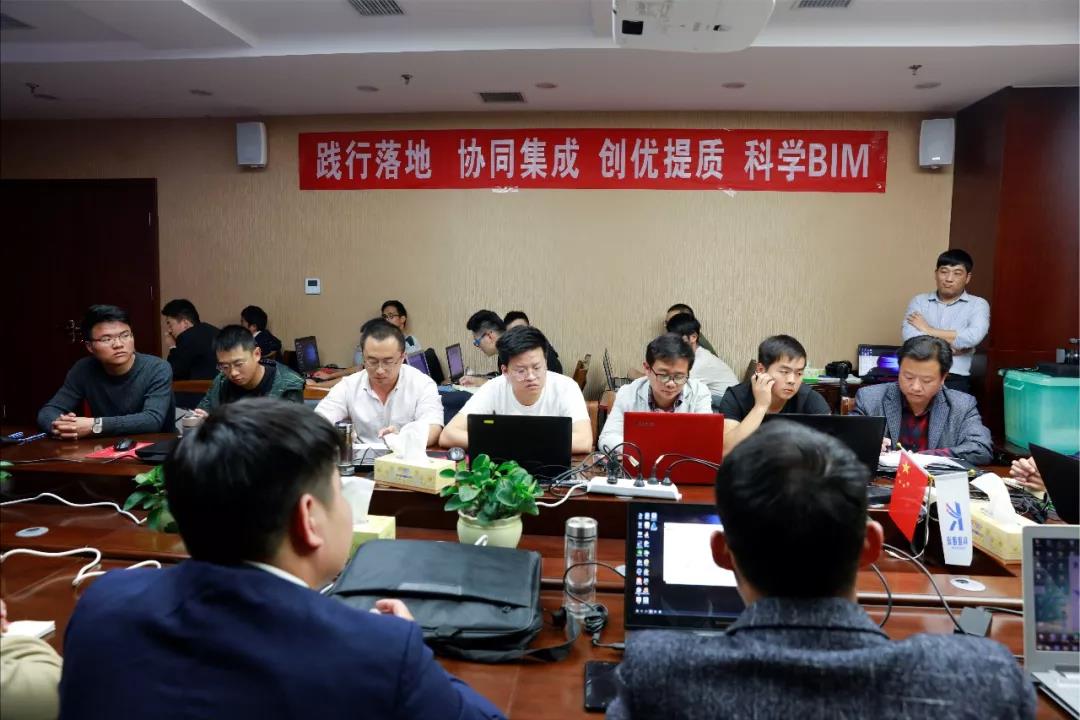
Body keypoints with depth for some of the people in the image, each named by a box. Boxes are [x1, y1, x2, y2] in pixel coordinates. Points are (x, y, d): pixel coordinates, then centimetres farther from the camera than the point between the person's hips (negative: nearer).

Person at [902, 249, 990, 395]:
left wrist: (929, 330, -4)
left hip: (956, 379, -1)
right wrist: (954, 345, -5)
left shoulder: (978, 304, 8)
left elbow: (973, 337, -11)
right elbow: (910, 337, -5)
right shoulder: (919, 301, 11)